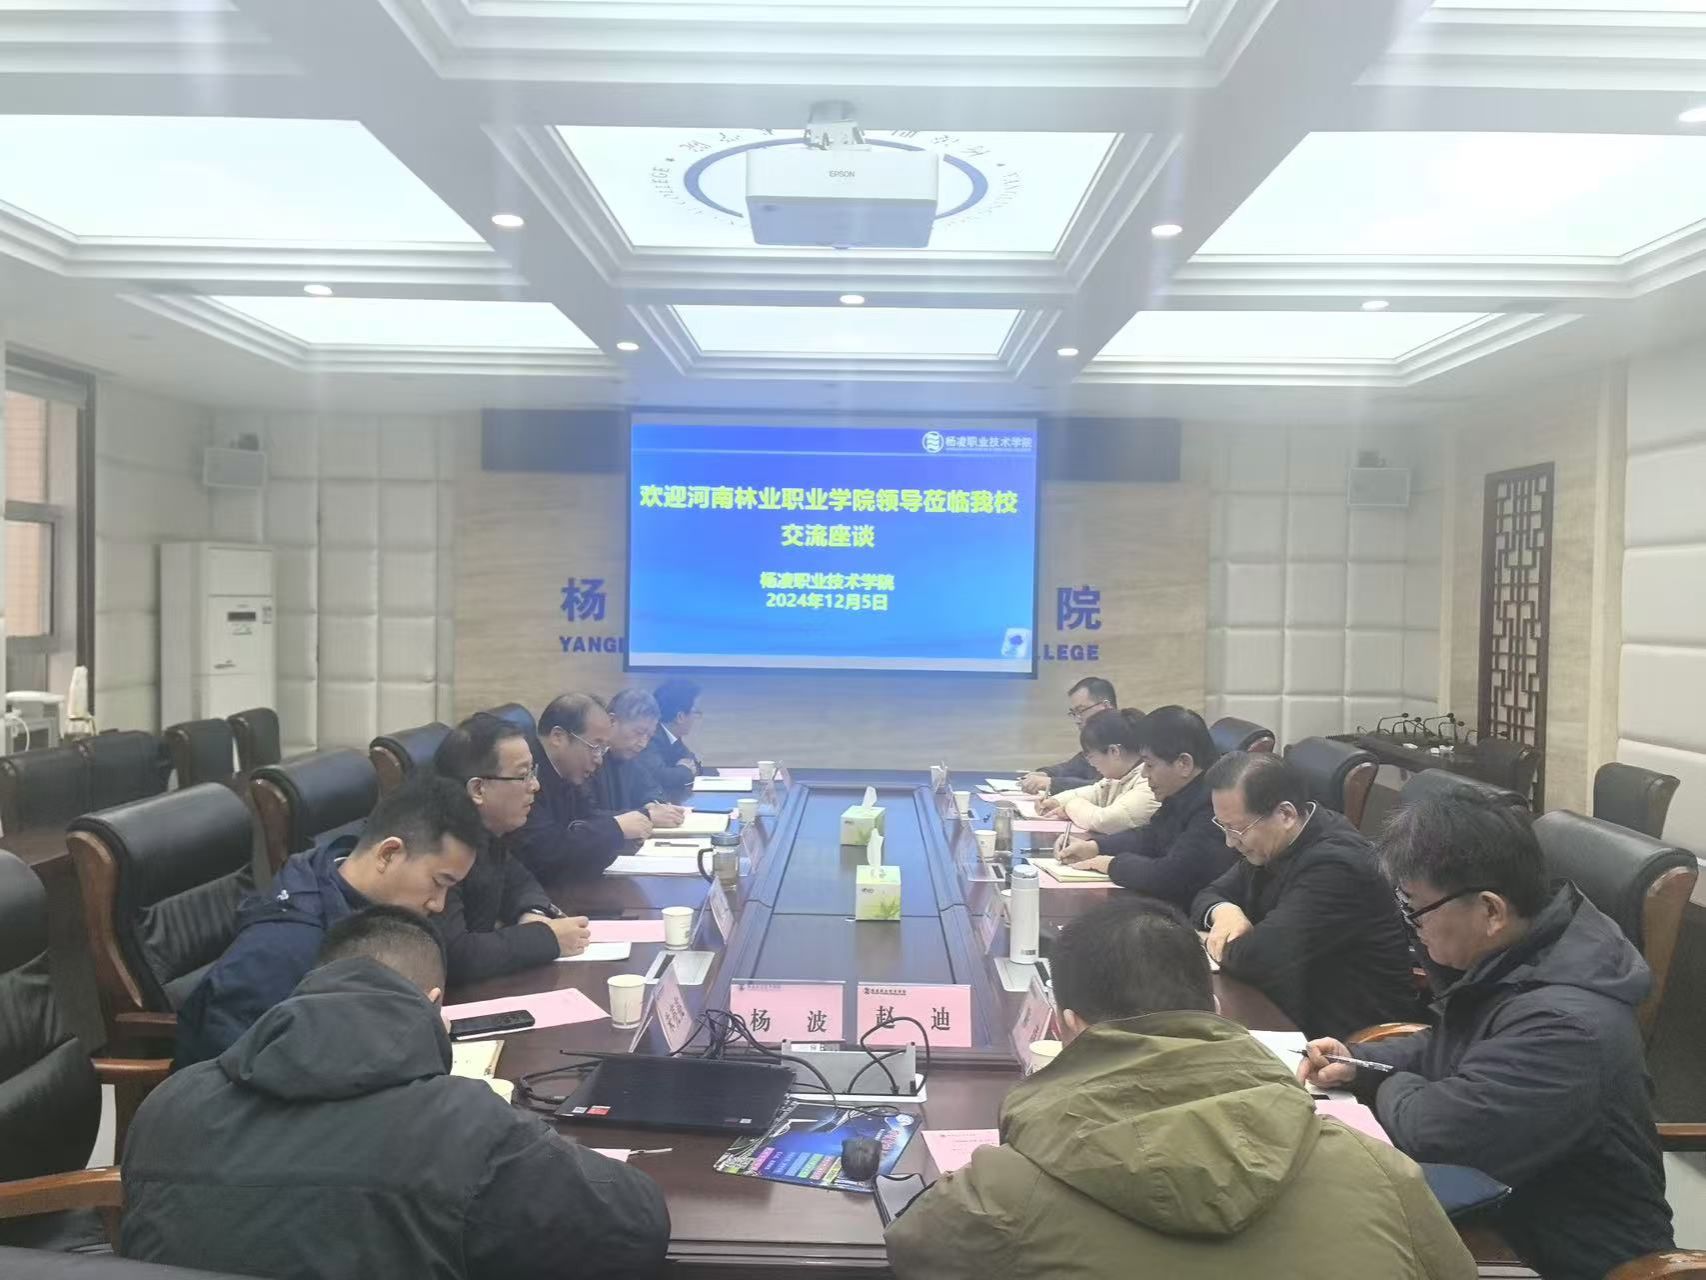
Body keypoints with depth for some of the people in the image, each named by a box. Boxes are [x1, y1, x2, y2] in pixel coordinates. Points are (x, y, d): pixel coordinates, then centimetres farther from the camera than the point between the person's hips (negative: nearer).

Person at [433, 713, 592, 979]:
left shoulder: (486, 827, -1)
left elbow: (517, 881, 15)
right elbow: (453, 955, -34)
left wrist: (534, 914, -7)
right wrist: (547, 937, -22)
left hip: (477, 981, 8)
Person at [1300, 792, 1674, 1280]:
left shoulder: (1565, 1025, -32)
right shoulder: (1518, 952, -3)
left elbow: (1432, 1129, -33)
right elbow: (1450, 1047, 14)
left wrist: (1391, 1088, -11)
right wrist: (1360, 1064, -2)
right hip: (1508, 1205, 8)